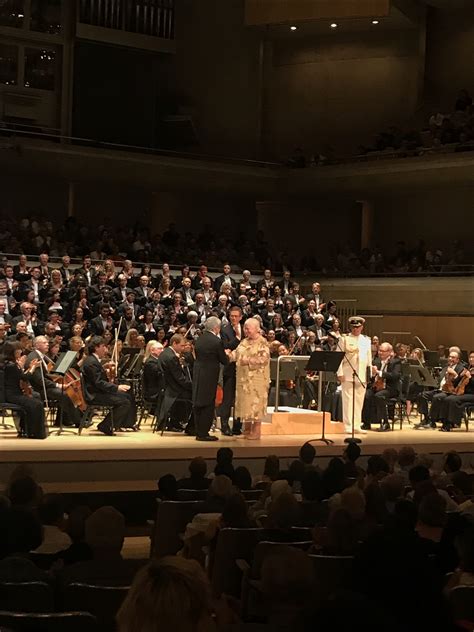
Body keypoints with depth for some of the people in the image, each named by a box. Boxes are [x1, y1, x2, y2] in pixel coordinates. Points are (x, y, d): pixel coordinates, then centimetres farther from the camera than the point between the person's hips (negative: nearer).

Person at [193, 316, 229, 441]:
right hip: (210, 376, -7)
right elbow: (224, 361, -9)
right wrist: (226, 354, 14)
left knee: (198, 404, 13)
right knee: (208, 405, 1)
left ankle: (199, 432, 20)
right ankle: (203, 433, 2)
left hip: (197, 375, 7)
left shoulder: (199, 339, 5)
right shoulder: (217, 342, -15)